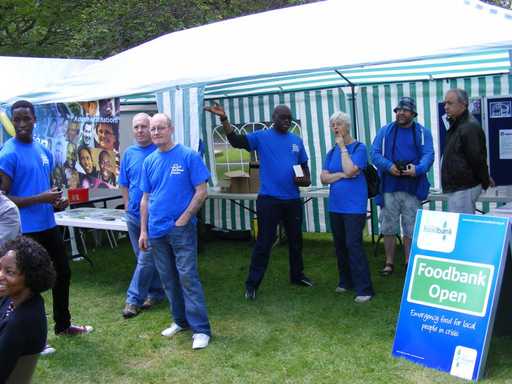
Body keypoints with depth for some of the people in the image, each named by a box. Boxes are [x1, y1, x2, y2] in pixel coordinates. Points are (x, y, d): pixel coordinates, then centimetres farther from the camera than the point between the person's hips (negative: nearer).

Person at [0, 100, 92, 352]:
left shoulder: (43, 151, 8)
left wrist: (56, 202, 0)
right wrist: (41, 199, -24)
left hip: (48, 226, 8)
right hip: (26, 231, -8)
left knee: (62, 273, 18)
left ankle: (63, 324, 36)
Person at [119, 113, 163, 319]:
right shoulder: (129, 153, 7)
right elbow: (123, 184, 15)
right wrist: (127, 205, 7)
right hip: (133, 215, 5)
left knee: (145, 258, -5)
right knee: (145, 258, 13)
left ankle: (134, 299, 2)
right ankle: (156, 292, 26)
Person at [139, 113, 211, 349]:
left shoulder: (188, 156, -7)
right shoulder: (149, 161, 9)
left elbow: (201, 192, -9)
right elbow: (146, 198, 13)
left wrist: (183, 219, -13)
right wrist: (143, 231, 8)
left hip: (181, 228, -5)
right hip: (156, 230, 6)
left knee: (188, 277, -7)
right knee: (168, 279, 13)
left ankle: (201, 329, -2)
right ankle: (181, 320, 27)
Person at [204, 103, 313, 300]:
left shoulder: (296, 140, 10)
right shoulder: (261, 137, -4)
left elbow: (304, 164, 18)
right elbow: (236, 141, -17)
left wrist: (306, 179, -4)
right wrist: (224, 119, -31)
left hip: (293, 199, 5)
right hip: (269, 199, -5)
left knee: (295, 240, 17)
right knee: (264, 242, -3)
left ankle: (297, 275, 35)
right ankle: (252, 283, 5)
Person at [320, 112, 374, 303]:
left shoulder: (359, 148, -6)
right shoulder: (331, 152, 11)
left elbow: (350, 170, -20)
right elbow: (324, 178, 1)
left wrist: (343, 147, -11)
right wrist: (343, 175, -14)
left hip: (354, 206, -6)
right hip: (335, 206, 6)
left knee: (353, 245, -11)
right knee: (340, 245, 12)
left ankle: (364, 289, -7)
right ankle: (346, 282, 26)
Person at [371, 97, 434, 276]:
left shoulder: (422, 132, 5)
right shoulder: (385, 131, 7)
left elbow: (428, 155, -5)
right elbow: (375, 153, -1)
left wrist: (417, 169, -25)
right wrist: (388, 166, -20)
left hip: (413, 188, 0)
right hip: (389, 187, 1)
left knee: (411, 229, 6)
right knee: (388, 228, 6)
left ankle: (409, 263, 19)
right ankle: (389, 263, 17)